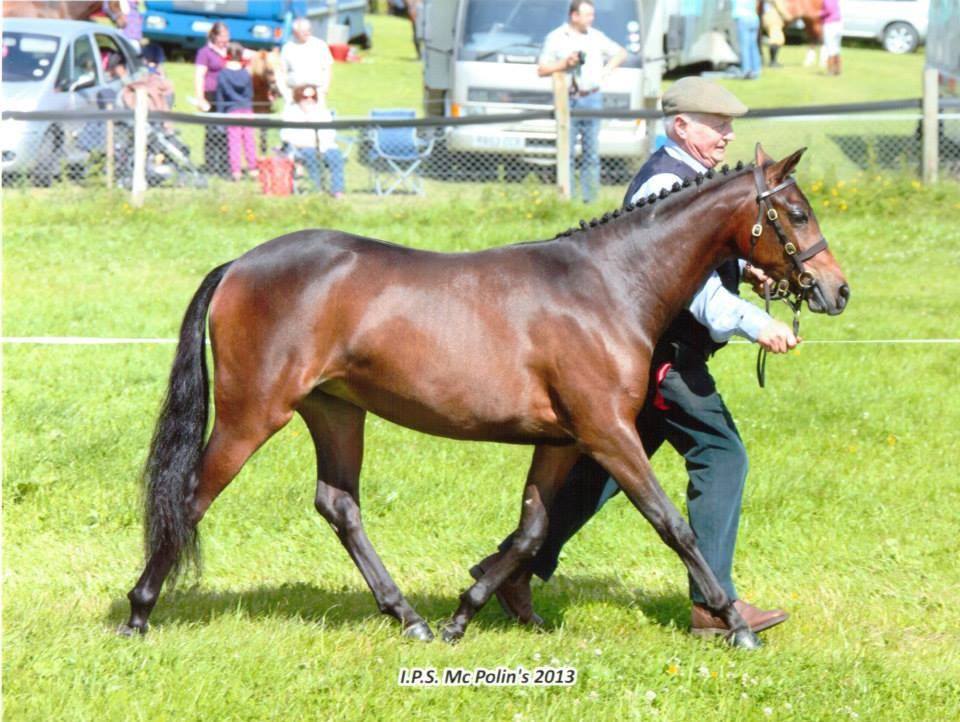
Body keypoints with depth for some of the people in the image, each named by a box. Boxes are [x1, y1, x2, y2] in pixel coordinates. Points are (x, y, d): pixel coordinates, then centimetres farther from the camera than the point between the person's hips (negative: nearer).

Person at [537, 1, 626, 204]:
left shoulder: (596, 37, 14)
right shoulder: (556, 38, 3)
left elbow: (621, 53, 24)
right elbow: (541, 70, 1)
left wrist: (608, 68, 6)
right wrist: (565, 63, -12)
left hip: (592, 98, 3)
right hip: (567, 100, -3)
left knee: (591, 152, 2)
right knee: (567, 152, -5)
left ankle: (591, 198, 4)